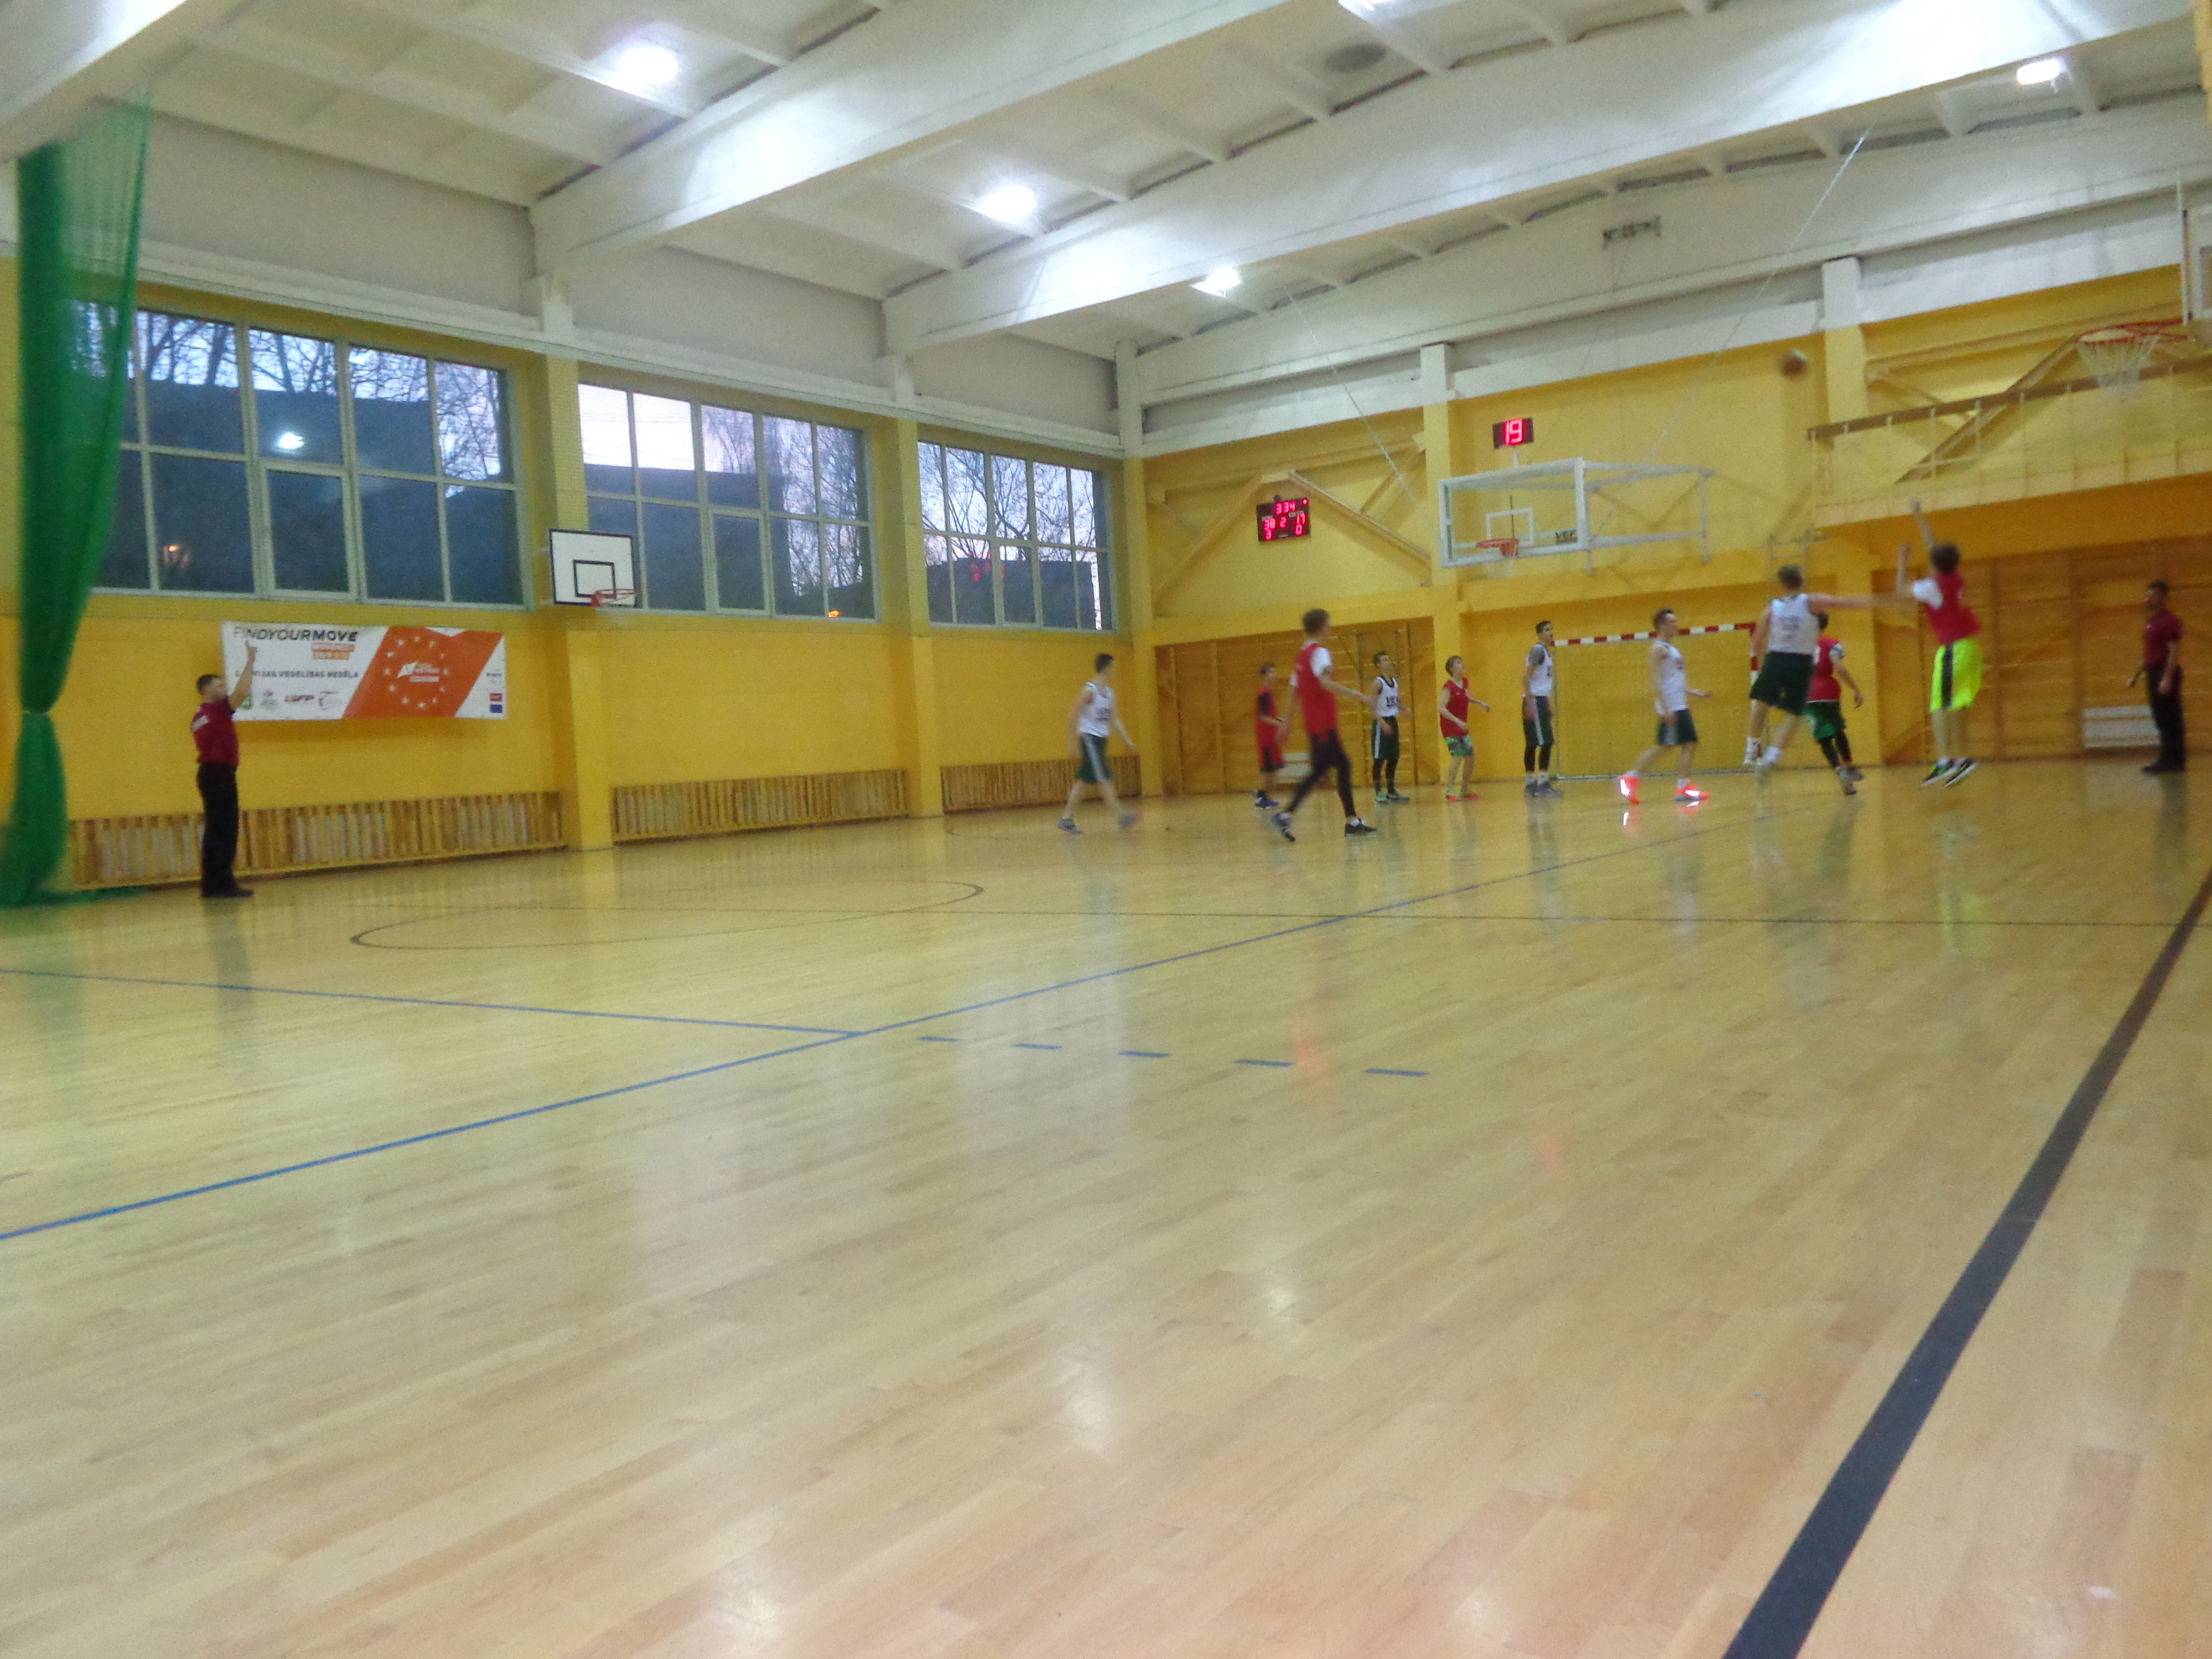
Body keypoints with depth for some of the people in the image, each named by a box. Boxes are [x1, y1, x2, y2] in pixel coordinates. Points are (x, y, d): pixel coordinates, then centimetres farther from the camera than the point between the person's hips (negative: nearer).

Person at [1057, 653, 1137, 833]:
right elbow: (1074, 718, -14)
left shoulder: (1109, 692, 13)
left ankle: (1066, 818, 11)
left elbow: (1114, 719, 20)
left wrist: (1127, 740, 14)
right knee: (1104, 779, -8)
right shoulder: (1089, 690, -12)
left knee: (1083, 780, 8)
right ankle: (1121, 816, -9)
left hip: (1100, 738, 9)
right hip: (1089, 738, -9)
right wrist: (1076, 746, -17)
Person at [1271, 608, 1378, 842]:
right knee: (1319, 769, -11)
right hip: (1323, 723, -9)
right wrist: (1359, 696, -27)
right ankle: (1285, 815, -17)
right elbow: (1325, 683, -26)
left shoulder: (1302, 653, 17)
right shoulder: (1319, 652, -10)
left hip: (1313, 723, 9)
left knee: (1343, 765, 10)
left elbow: (1294, 689, 19)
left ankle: (1352, 820, 11)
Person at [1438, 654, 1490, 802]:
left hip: (1462, 728, 8)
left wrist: (1480, 702, 18)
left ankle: (1465, 790, 21)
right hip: (1450, 727, -8)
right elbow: (1441, 708, -28)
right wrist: (1457, 721, -36)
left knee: (1470, 757, 9)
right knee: (1458, 756, -17)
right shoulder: (1449, 687, -18)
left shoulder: (1464, 682, 5)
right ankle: (1449, 791, -12)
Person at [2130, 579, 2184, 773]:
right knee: (2161, 720, 10)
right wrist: (2137, 674, 20)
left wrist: (2167, 678, -24)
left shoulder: (2170, 621, -12)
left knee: (2170, 720, -6)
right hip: (2154, 674, 9)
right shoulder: (2150, 622, 15)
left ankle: (2175, 761, -3)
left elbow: (2174, 651, -17)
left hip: (2166, 674, -9)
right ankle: (2168, 760, 15)